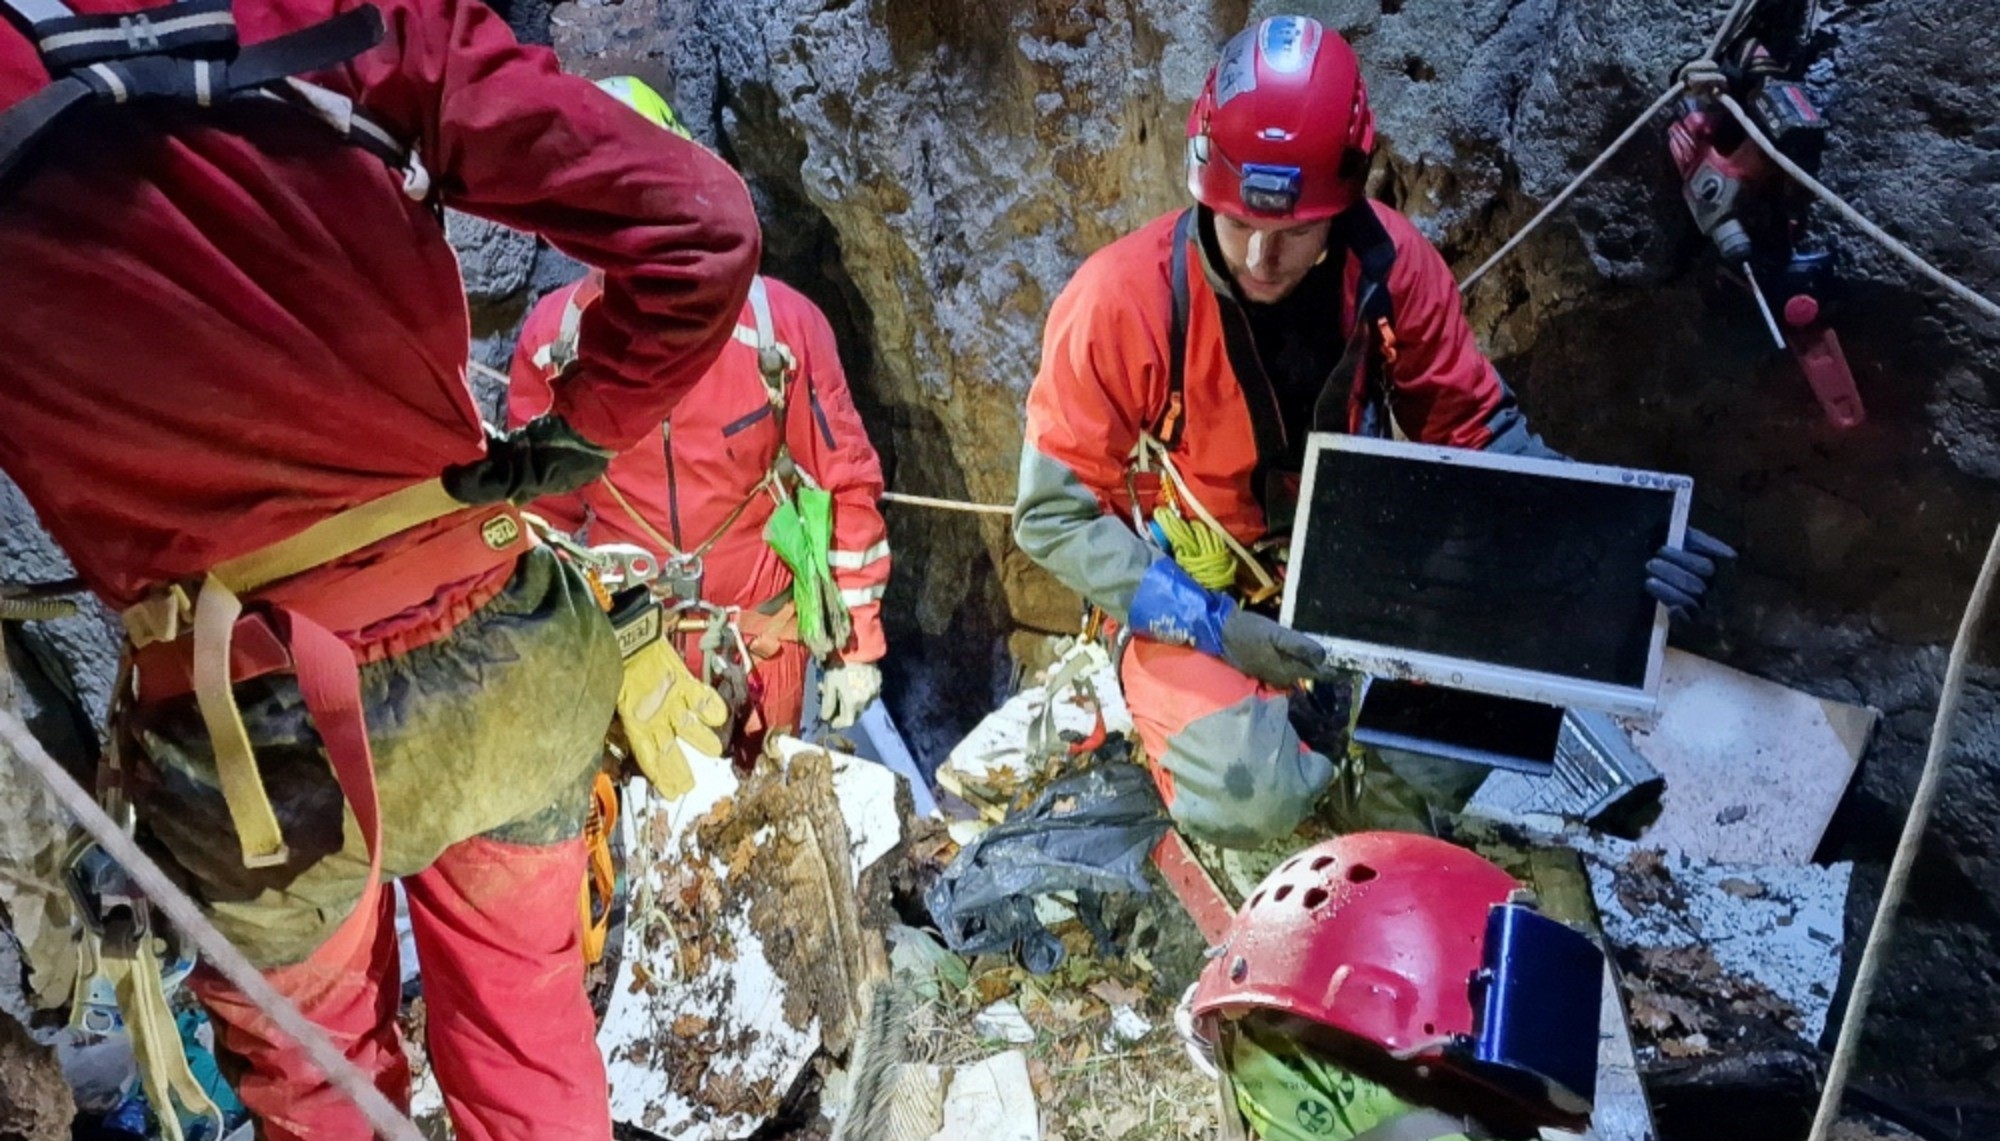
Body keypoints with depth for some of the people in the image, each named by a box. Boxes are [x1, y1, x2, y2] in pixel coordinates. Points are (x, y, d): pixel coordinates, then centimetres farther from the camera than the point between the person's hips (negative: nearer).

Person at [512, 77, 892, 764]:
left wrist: (856, 642, -5)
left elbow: (846, 483, -6)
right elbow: (541, 507, 4)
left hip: (760, 647, -1)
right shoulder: (552, 338, -7)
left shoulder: (779, 322, -12)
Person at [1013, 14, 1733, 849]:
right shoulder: (1121, 301, -24)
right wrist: (1209, 626, -26)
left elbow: (1478, 427, -2)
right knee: (1252, 802, -26)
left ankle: (1327, 692, 6)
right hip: (1187, 596, -4)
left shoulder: (1391, 264, -14)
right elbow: (1054, 514, -17)